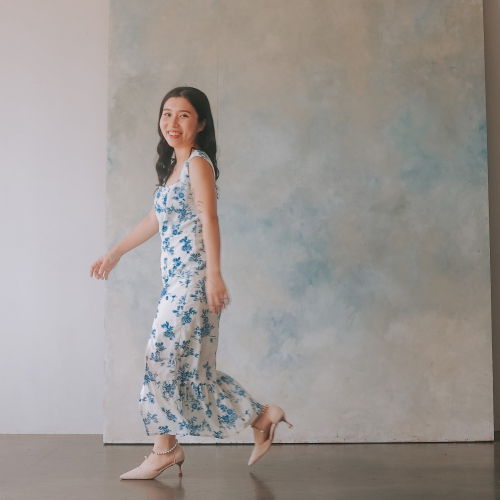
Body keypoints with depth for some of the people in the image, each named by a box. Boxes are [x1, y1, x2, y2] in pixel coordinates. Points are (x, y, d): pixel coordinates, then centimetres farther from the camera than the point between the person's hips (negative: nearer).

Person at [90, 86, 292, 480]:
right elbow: (158, 218, 26)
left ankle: (165, 449, 10)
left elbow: (209, 219, -20)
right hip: (176, 278, 9)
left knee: (165, 356, -4)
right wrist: (116, 253, 32)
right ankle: (261, 418, 19)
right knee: (191, 364, 10)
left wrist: (214, 275, -29)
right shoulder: (174, 166, 18)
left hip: (193, 277, -9)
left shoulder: (198, 163, -9)